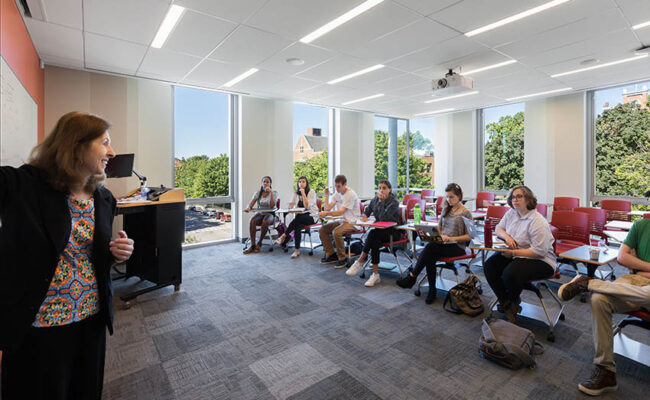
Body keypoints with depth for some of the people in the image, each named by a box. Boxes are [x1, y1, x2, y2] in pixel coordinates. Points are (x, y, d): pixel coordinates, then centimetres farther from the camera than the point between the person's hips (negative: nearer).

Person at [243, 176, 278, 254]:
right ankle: (252, 245, -27)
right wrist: (248, 208, -31)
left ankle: (259, 244, -20)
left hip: (270, 214, -2)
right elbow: (251, 203, -7)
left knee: (265, 222, -38)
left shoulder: (274, 192, -1)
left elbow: (272, 205, -16)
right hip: (259, 213, 3)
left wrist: (271, 193, -20)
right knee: (251, 221, -32)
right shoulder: (258, 193, 6)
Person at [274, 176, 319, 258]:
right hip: (300, 216, 4)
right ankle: (297, 250, -34)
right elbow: (290, 206, 10)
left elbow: (307, 206, -17)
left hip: (311, 216, -4)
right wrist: (291, 205, -15)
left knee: (298, 218, -35)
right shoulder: (296, 192, 11)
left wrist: (303, 193, -19)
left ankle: (284, 236, -30)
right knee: (297, 226, -31)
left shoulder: (311, 192, -6)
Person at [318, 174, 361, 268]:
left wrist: (326, 213, -34)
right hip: (341, 220, 8)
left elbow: (341, 212, -24)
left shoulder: (350, 194, -16)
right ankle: (331, 255, 5)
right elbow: (327, 208, 4)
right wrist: (327, 196, -3)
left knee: (336, 232, -33)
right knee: (322, 230, -5)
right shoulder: (337, 194, 9)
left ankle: (342, 258, -14)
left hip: (352, 222, -8)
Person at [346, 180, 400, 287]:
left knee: (373, 233, -35)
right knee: (375, 241, -33)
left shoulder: (394, 202, -9)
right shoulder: (375, 200, 9)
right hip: (380, 231, 5)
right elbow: (367, 211, 20)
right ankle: (375, 275, -34)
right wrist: (364, 216, -4)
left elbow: (383, 217, -22)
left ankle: (360, 262, -29)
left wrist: (382, 201, -18)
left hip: (392, 231, -4)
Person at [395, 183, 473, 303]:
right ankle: (432, 291, -25)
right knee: (430, 257, -31)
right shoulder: (446, 209, 15)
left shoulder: (466, 213, -2)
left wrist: (451, 238, -18)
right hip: (443, 243, 5)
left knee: (430, 248, -32)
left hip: (457, 246, -5)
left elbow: (469, 236, -5)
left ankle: (412, 276, -21)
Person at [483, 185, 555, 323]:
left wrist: (513, 252, -23)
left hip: (539, 260, -7)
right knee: (489, 266, -14)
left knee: (510, 273, -33)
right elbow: (499, 228, 16)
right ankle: (506, 302, 0)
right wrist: (506, 236, -8)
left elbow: (539, 251, -24)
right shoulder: (511, 213, 3)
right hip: (513, 255, 8)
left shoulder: (538, 222, -21)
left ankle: (512, 302, 2)